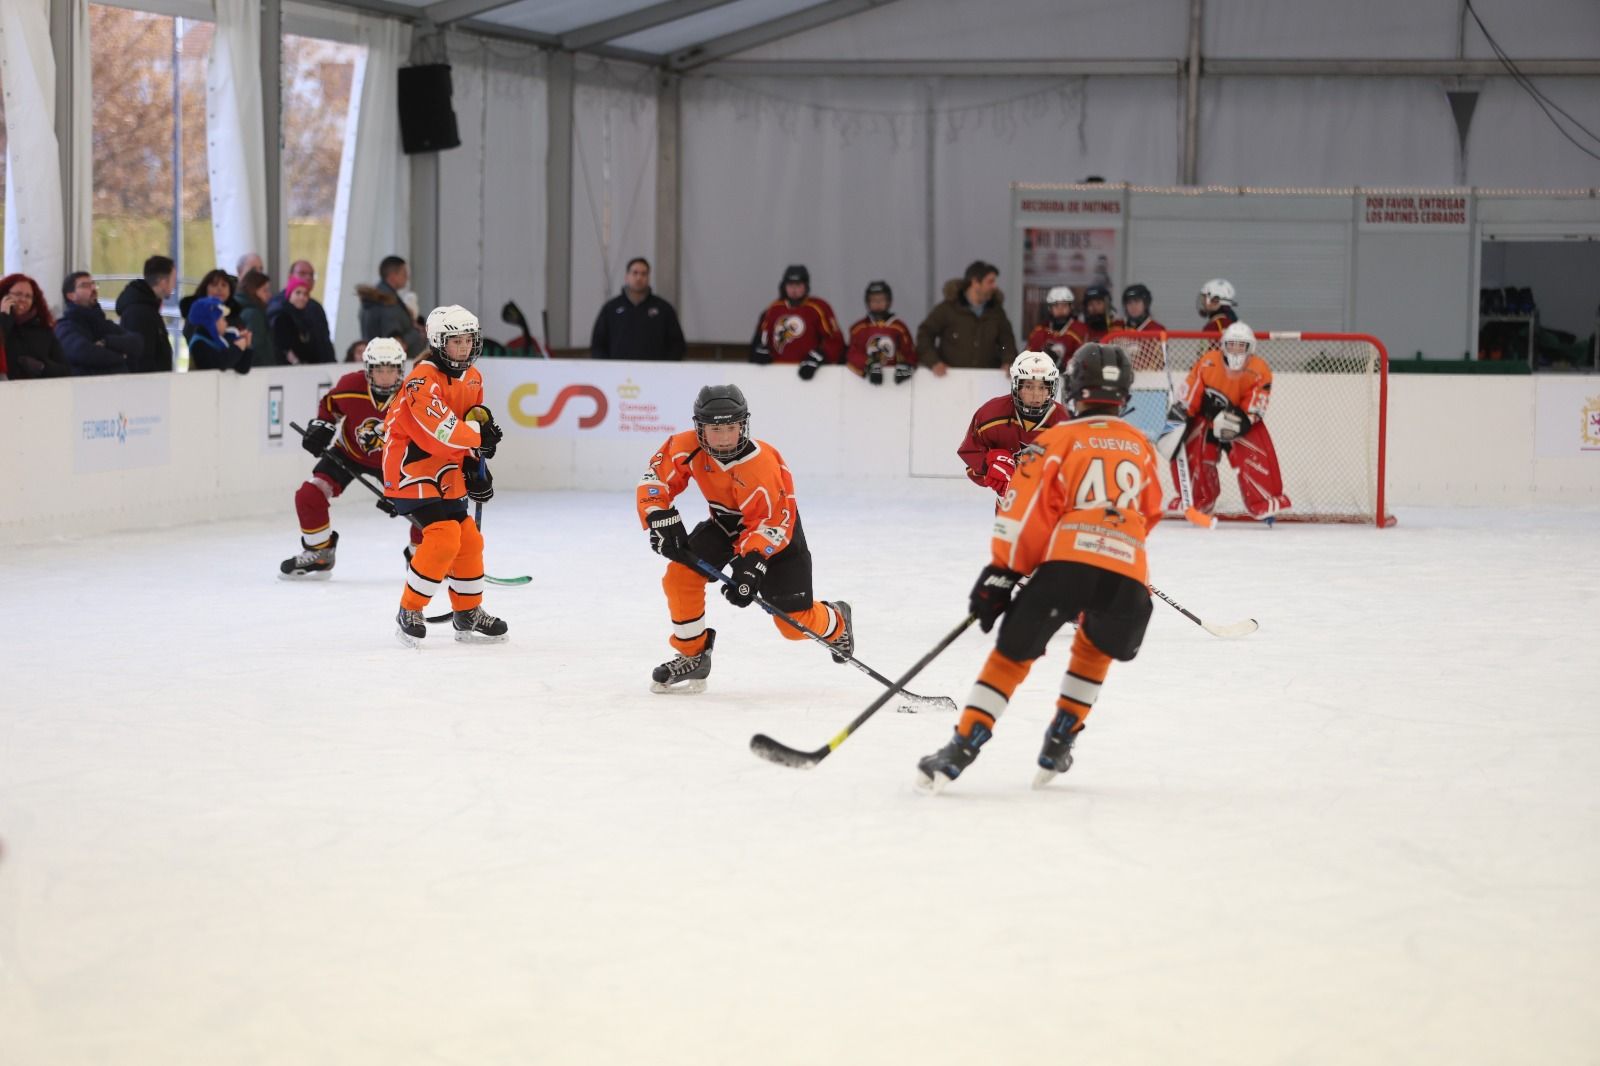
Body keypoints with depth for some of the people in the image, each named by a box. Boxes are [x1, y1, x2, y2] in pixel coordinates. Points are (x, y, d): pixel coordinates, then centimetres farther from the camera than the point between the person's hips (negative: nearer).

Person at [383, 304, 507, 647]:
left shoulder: (472, 377, 9)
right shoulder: (424, 379, -21)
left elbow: (472, 417, 20)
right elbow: (437, 428, -31)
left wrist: (475, 464, 12)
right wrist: (477, 436, -24)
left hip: (446, 471, 9)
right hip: (411, 465, -9)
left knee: (469, 539, 11)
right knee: (443, 536, -22)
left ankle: (469, 614, 28)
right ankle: (409, 613, -9)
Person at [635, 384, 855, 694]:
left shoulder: (761, 465, -36)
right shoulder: (687, 447, -22)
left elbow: (769, 523, -33)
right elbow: (656, 479, -10)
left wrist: (751, 564, -43)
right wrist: (661, 520, -23)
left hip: (777, 525, -5)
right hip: (725, 522, 5)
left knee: (794, 621, -6)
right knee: (680, 575, -18)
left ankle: (836, 622, 31)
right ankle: (693, 656, 0)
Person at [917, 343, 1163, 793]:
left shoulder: (1059, 440, 9)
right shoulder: (1141, 447, 22)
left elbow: (1026, 511, 0)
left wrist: (1000, 574, 4)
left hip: (1067, 560, -3)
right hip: (1128, 575, 3)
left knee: (1012, 654, 6)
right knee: (1094, 650, 30)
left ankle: (962, 748, -3)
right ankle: (1059, 743, 25)